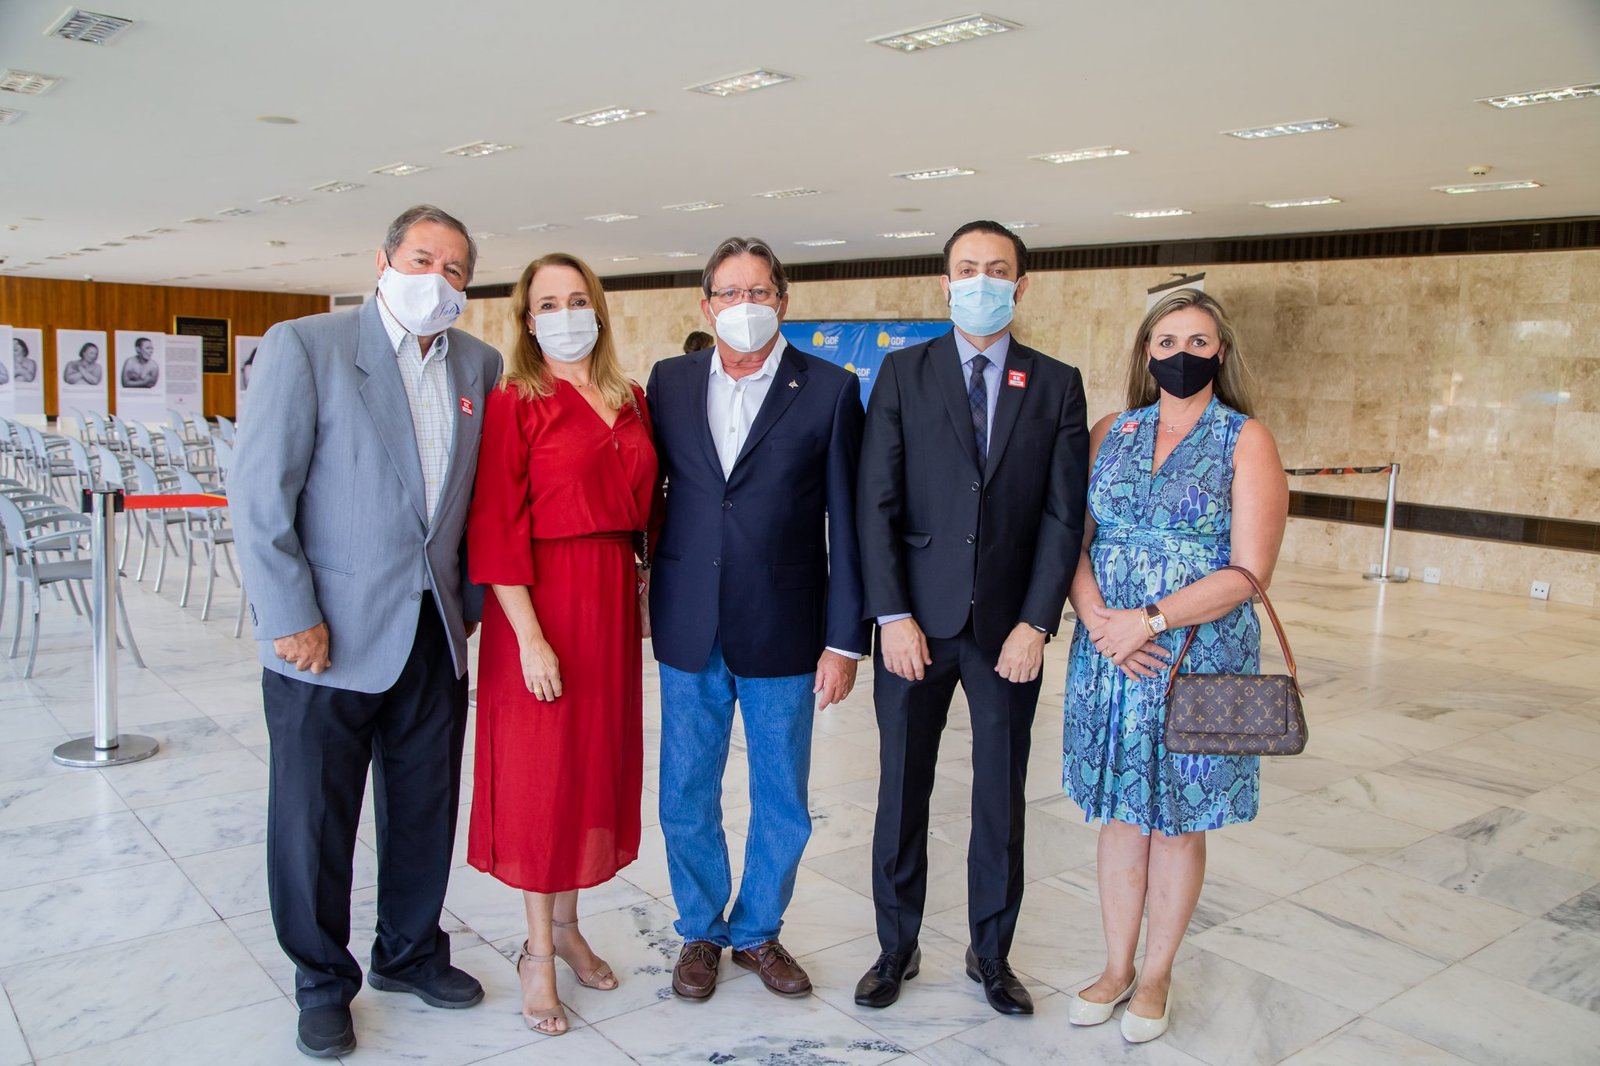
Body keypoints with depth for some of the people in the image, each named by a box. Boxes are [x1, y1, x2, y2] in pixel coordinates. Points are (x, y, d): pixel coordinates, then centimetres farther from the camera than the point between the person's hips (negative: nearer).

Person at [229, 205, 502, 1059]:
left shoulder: (479, 365, 7)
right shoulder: (305, 346, -7)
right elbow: (259, 494, -11)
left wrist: (470, 596, 5)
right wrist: (292, 619, -14)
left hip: (434, 635, 5)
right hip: (329, 637, -4)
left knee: (426, 810, 16)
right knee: (314, 821, 9)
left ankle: (410, 953, 38)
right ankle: (323, 986, 29)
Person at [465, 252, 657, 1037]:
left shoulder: (631, 401, 9)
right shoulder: (514, 404, -8)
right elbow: (495, 528, -13)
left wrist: (637, 594, 7)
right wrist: (530, 636, -18)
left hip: (613, 596, 6)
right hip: (542, 598, -6)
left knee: (598, 764, 14)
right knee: (541, 771, 4)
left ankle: (566, 924, 33)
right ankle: (538, 952, 21)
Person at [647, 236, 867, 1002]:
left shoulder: (830, 389, -4)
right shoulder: (669, 382, 5)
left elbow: (846, 525, -4)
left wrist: (844, 640, -7)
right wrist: (637, 594, 5)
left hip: (784, 633, -2)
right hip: (689, 630, 2)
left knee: (782, 802, 11)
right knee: (686, 796, 12)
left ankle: (759, 930, 34)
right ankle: (700, 931, 34)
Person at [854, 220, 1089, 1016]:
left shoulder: (1057, 385, 4)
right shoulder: (903, 374, 2)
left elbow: (1064, 515, -1)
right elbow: (876, 503, -4)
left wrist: (1036, 623, -9)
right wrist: (892, 615, -11)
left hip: (1010, 628, 1)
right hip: (917, 623, 0)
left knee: (1002, 797, 11)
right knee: (902, 791, 9)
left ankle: (991, 952, 29)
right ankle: (896, 947, 27)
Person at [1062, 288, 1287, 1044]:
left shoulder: (1246, 441, -4)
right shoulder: (1112, 432, 7)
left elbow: (1248, 572, -11)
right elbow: (1073, 541, 3)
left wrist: (1149, 619, -18)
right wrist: (1100, 623, -13)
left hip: (1200, 660, -3)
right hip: (1109, 659, 3)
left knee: (1178, 822, 9)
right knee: (1119, 814, 12)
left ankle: (1156, 977, 28)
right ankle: (1117, 968, 29)